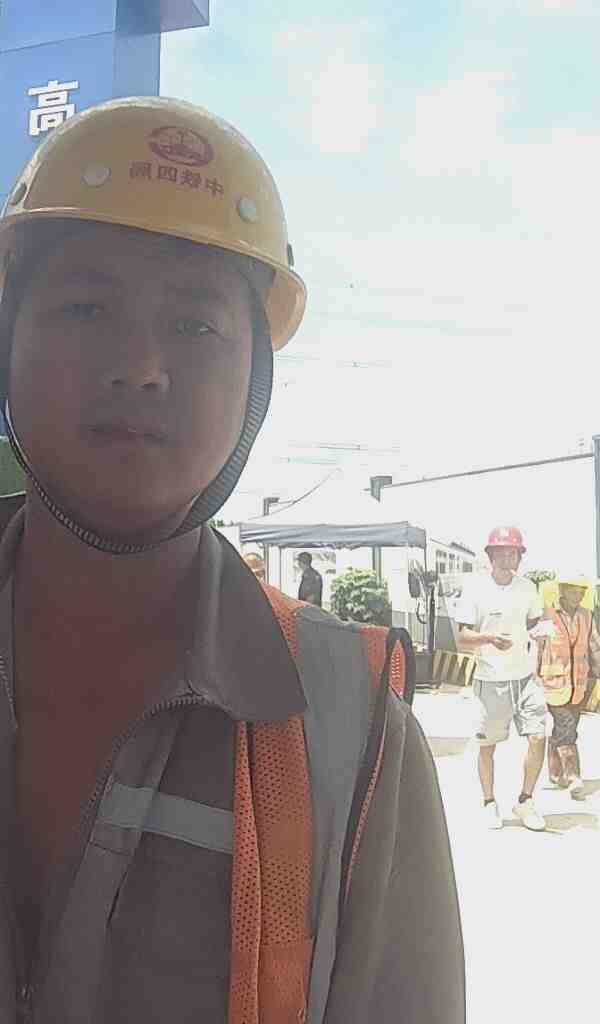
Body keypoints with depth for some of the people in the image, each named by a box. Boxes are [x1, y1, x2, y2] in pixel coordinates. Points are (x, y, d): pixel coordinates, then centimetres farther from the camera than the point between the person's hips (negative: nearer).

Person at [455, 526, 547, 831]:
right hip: (490, 680, -3)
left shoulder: (527, 588, 4)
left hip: (525, 677, 3)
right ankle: (489, 803, 28)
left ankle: (525, 801, 15)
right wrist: (490, 638, -27)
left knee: (538, 738, -5)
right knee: (487, 746, 8)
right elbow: (462, 637, -9)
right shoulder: (475, 588, -8)